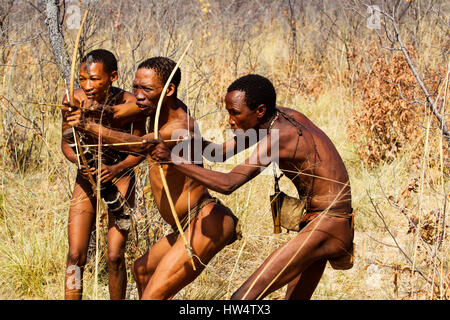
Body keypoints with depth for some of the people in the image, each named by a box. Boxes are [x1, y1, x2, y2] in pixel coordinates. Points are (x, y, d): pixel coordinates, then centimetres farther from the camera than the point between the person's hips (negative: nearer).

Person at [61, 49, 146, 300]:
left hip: (120, 179, -2)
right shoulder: (74, 100, -15)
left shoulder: (129, 104, -20)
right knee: (76, 256, -7)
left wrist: (116, 169, -27)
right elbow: (66, 143, -3)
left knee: (115, 257, -4)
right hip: (86, 180, 2)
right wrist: (80, 161, -24)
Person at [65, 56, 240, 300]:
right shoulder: (168, 108, 7)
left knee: (152, 296, -19)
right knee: (142, 270, 29)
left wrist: (90, 127, -49)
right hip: (189, 226, 11)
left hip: (207, 223, -11)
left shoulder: (181, 127, -22)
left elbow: (140, 145, -40)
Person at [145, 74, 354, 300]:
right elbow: (222, 152, 10)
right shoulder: (283, 116, 6)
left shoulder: (278, 137, -21)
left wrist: (173, 159, -28)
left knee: (243, 299, -16)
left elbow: (227, 184, -29)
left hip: (326, 227, -10)